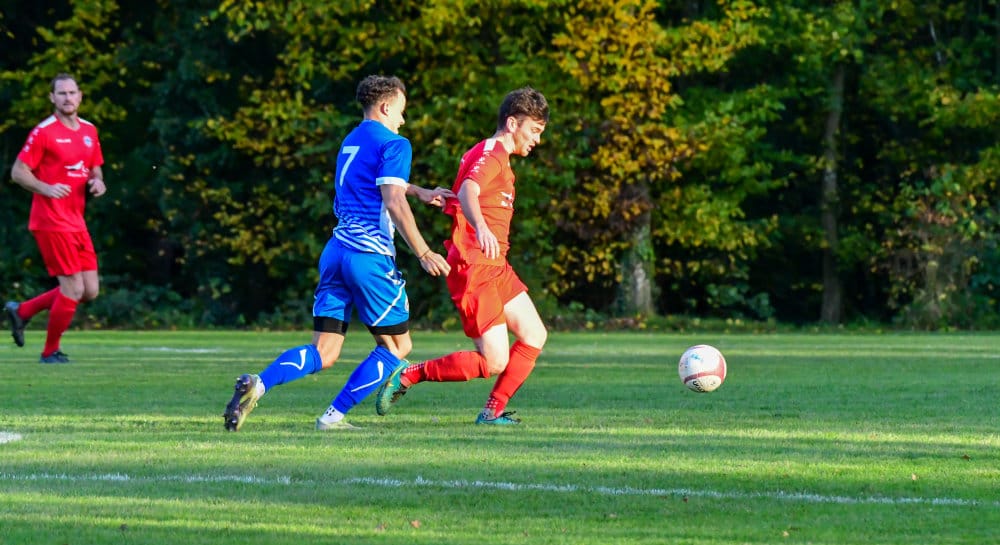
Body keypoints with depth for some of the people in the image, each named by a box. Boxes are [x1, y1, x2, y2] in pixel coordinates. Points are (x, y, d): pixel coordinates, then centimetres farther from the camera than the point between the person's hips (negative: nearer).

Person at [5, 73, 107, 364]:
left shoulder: (89, 131, 12)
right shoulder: (44, 132, -9)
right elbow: (18, 171, -9)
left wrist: (98, 183, 1)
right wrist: (46, 189, -24)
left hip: (76, 221, 8)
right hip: (52, 220, -8)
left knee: (90, 290, 5)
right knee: (73, 287, -9)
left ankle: (21, 311, 20)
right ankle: (50, 352, 8)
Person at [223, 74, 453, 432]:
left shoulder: (351, 141, 22)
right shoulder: (393, 144, -4)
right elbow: (394, 203, -15)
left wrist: (421, 193, 46)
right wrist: (424, 254, -13)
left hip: (335, 251, 8)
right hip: (371, 255, -8)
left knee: (323, 353, 3)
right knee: (396, 346, 7)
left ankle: (257, 385, -21)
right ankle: (334, 416, -1)